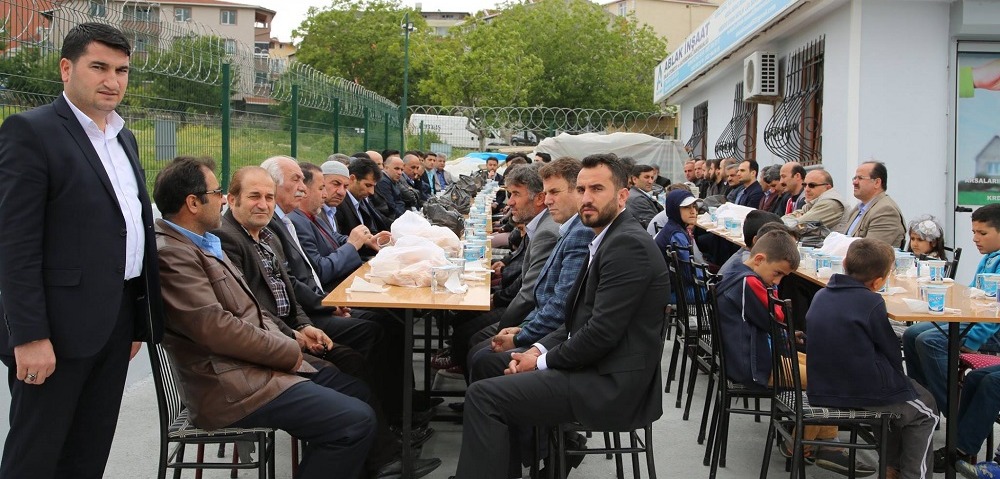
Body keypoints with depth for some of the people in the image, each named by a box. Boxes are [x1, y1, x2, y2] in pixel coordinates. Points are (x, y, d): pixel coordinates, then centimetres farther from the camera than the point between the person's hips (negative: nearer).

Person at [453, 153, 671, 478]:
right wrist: (540, 350, 2)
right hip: (599, 369, 10)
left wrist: (542, 361, -11)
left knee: (483, 395, -15)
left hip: (612, 384, -10)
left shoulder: (628, 244, -17)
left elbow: (602, 332, -22)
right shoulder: (608, 239, 14)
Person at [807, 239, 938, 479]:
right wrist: (896, 380, 13)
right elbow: (893, 354, -8)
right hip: (862, 394, -7)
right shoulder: (871, 302, -17)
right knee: (925, 412, 20)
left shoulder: (821, 295, 3)